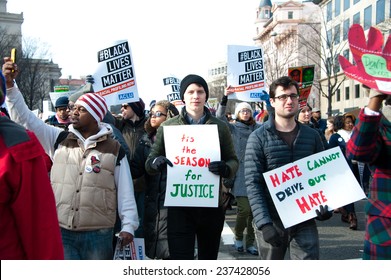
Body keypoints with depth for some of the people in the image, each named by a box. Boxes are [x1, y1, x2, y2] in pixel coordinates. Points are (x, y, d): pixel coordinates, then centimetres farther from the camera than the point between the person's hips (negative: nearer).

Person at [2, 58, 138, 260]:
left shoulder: (114, 149, 0)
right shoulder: (59, 139, 6)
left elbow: (125, 191, 1)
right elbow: (25, 118, 2)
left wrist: (128, 225, -3)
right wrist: (10, 84, -8)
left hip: (98, 234, -1)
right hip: (61, 232, 2)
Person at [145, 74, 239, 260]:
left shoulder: (220, 127, 5)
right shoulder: (167, 126, 2)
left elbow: (233, 160, 5)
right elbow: (149, 163, 4)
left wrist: (226, 168, -20)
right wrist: (155, 163, -21)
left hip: (212, 204, 2)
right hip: (179, 205, -2)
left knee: (209, 257, 18)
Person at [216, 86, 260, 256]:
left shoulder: (258, 128, 13)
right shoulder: (233, 128, 5)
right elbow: (219, 117, -7)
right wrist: (225, 98, -17)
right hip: (240, 174, -3)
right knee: (244, 208, -10)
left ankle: (250, 243, 15)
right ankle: (238, 237, 15)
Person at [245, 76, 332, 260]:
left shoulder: (312, 135, 7)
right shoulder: (259, 137, -4)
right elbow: (253, 183, -10)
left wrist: (326, 206, -8)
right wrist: (264, 223, -20)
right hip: (271, 222, -2)